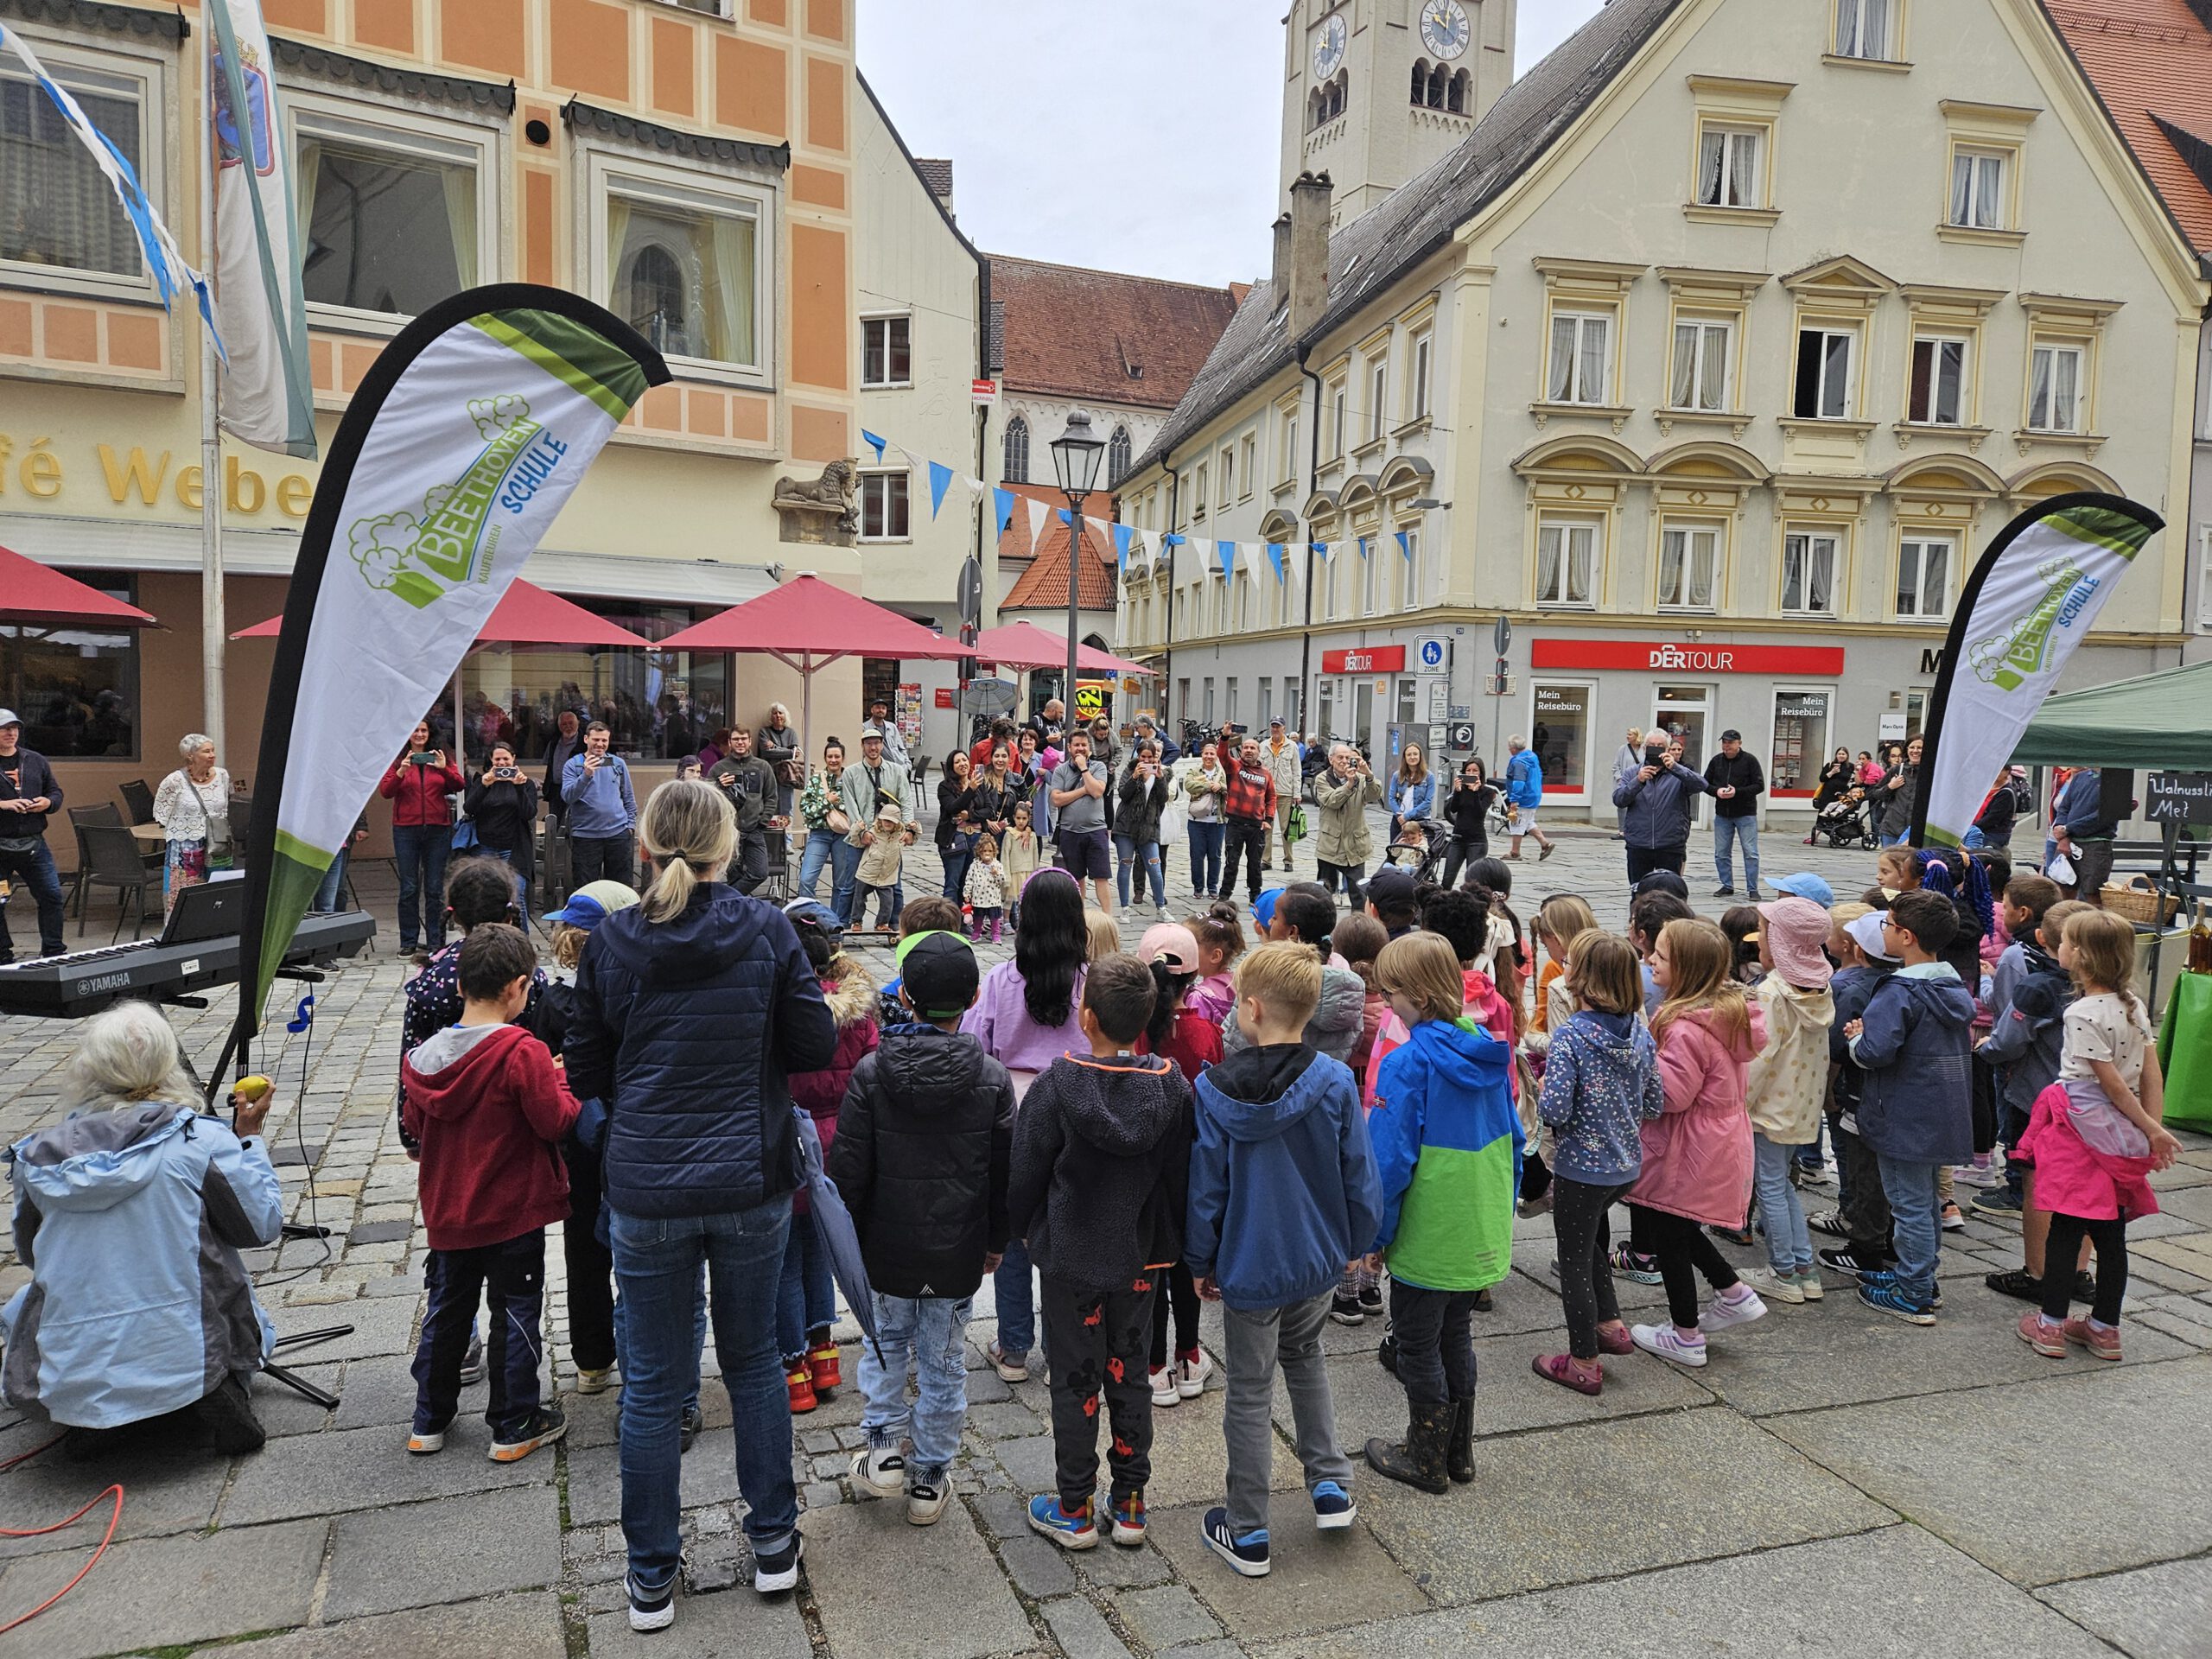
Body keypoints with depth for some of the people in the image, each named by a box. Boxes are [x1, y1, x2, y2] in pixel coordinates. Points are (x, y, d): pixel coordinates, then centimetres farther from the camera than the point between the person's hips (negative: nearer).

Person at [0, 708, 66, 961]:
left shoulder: (36, 761, 11)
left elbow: (56, 792, 17)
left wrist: (47, 803, -5)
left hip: (34, 843, 3)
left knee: (52, 896, 2)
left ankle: (54, 952, 12)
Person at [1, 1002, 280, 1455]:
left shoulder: (37, 1155, 0)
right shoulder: (202, 1140, -10)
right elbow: (263, 1225, -2)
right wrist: (249, 1139, 9)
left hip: (67, 1377, 3)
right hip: (184, 1353, -2)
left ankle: (88, 1416, 9)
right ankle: (208, 1395, 0)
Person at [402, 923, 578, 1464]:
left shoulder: (425, 1054, -2)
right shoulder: (523, 1053, -21)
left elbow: (414, 1123, 10)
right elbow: (556, 1121, -19)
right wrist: (558, 1081, -3)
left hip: (446, 1213, 6)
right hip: (512, 1215, -5)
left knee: (446, 1312, 19)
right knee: (515, 1316, 7)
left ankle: (429, 1421, 30)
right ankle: (515, 1427, 16)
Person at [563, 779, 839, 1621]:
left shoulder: (611, 942, -5)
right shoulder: (767, 930, -7)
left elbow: (587, 1072, 2)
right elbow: (816, 1046, -5)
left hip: (646, 1193, 0)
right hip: (751, 1182, 1)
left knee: (652, 1383, 12)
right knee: (754, 1360, 19)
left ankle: (651, 1579, 25)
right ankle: (773, 1543, 30)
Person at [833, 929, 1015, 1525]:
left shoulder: (871, 1073, -13)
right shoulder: (992, 1079, -10)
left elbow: (849, 1170, -9)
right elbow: (1006, 1174, -2)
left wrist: (847, 1237, 6)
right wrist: (995, 1242, 12)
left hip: (887, 1250, 0)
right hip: (958, 1253, 1)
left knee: (885, 1341, 24)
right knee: (942, 1362, 14)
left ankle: (884, 1443, 18)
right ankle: (930, 1476, 25)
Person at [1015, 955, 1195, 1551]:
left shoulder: (1058, 1085, -20)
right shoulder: (1173, 1087, -10)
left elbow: (1025, 1173, -10)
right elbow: (1182, 1178, 0)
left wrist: (1013, 1231, 7)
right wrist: (1175, 1245, 14)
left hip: (1069, 1257, -3)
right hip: (1139, 1257, 3)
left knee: (1075, 1380, 10)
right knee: (1129, 1376, 16)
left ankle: (1074, 1509, 22)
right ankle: (1130, 1503, 27)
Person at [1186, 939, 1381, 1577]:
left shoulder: (1214, 1090, -18)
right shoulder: (1335, 1083, -13)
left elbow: (1204, 1189, -11)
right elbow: (1360, 1179, -5)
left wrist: (1202, 1262, 4)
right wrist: (1352, 1242, 12)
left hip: (1248, 1268, -3)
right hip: (1317, 1261, 3)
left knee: (1250, 1396, 12)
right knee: (1305, 1357, 30)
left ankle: (1248, 1535, 23)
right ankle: (1330, 1485, 28)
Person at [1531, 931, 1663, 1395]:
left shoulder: (1570, 1035, -21)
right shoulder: (1640, 1031, -2)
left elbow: (1555, 1110, -26)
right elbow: (1655, 1103, 6)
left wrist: (1542, 1099, -4)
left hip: (1582, 1166, -6)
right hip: (1627, 1164, 7)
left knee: (1575, 1261, 9)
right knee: (1591, 1239, 30)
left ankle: (1583, 1363, 19)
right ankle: (1610, 1325, 34)